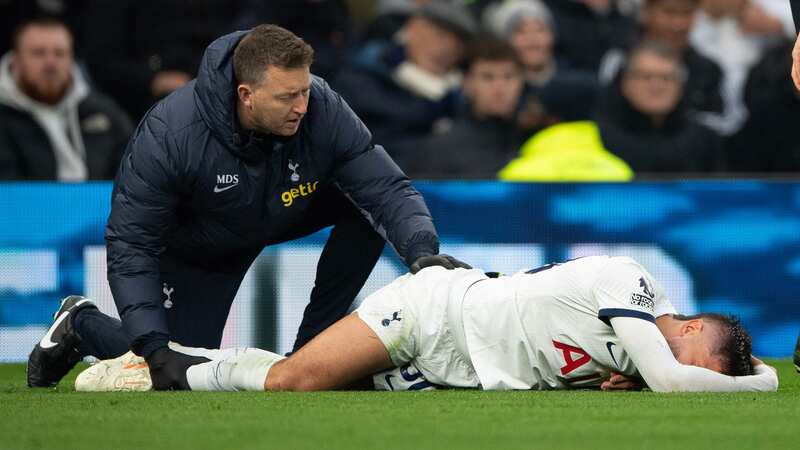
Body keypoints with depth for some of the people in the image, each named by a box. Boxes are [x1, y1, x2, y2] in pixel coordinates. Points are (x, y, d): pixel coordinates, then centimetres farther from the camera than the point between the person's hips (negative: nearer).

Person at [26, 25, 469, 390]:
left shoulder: (322, 111, -33)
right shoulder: (169, 134, -39)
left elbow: (389, 188, -29)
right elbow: (130, 245, -33)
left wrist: (422, 252, -50)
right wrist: (154, 348, -41)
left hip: (286, 214, 3)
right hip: (193, 247, -3)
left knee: (366, 201, -23)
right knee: (183, 379, -8)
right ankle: (80, 325, 22)